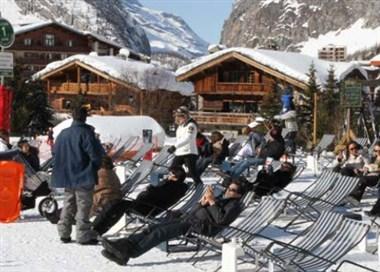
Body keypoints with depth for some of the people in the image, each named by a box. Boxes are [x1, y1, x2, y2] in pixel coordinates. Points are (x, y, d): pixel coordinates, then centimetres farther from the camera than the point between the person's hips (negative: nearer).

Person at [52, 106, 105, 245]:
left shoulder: (63, 133, 5)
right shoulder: (86, 133, -15)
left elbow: (55, 153, 14)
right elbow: (96, 154, -17)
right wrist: (96, 167, 1)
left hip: (66, 177, 6)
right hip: (83, 177, -6)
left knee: (68, 205, 16)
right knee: (83, 206, -1)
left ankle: (64, 234, 19)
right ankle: (83, 236, 0)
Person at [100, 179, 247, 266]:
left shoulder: (234, 205, 8)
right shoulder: (220, 200, 34)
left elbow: (222, 220, -14)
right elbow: (193, 211, 26)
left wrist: (212, 202, -9)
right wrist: (202, 202, 7)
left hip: (202, 226, -9)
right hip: (189, 218, 9)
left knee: (160, 232, -26)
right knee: (154, 227, -13)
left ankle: (127, 253, -37)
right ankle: (124, 245, -28)